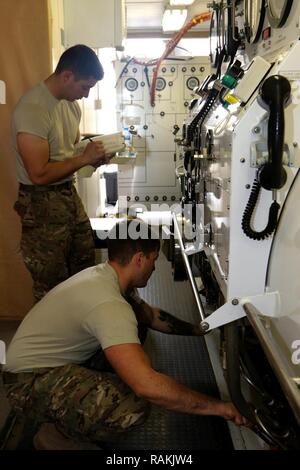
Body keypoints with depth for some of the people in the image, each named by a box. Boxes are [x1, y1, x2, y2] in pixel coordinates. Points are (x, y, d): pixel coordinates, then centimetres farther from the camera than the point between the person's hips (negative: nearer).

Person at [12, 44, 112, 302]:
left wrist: (94, 156, -1)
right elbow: (39, 174, -25)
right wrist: (84, 158, -17)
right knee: (52, 285, 5)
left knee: (85, 267, 20)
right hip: (42, 203, -9)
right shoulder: (32, 109, -23)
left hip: (69, 194, 9)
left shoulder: (71, 103, 5)